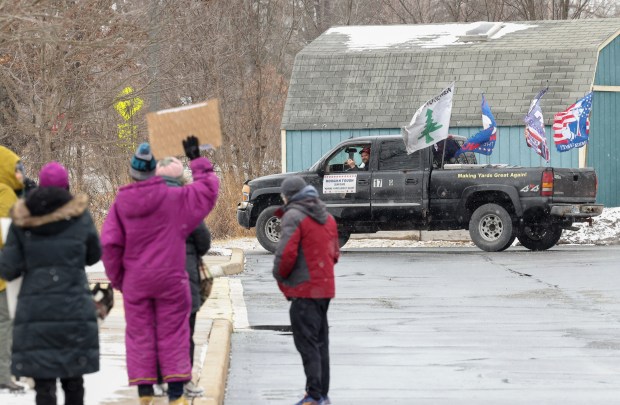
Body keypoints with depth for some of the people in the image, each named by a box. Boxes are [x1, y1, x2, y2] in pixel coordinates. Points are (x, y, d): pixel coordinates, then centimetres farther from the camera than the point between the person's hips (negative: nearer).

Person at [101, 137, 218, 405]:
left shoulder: (120, 205, -4)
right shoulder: (174, 199, -8)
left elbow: (109, 244, -5)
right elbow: (209, 189, 3)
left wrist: (117, 279, 6)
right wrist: (197, 162, 15)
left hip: (135, 281, 1)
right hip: (170, 279, -1)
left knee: (139, 335, 8)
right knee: (173, 334, 4)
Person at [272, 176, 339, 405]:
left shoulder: (294, 216, -11)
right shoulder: (327, 217, 15)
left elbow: (286, 253, -20)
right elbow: (334, 253, 21)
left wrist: (279, 275, -3)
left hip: (304, 290, -8)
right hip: (325, 288, 8)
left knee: (307, 343, -7)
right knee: (320, 341, 14)